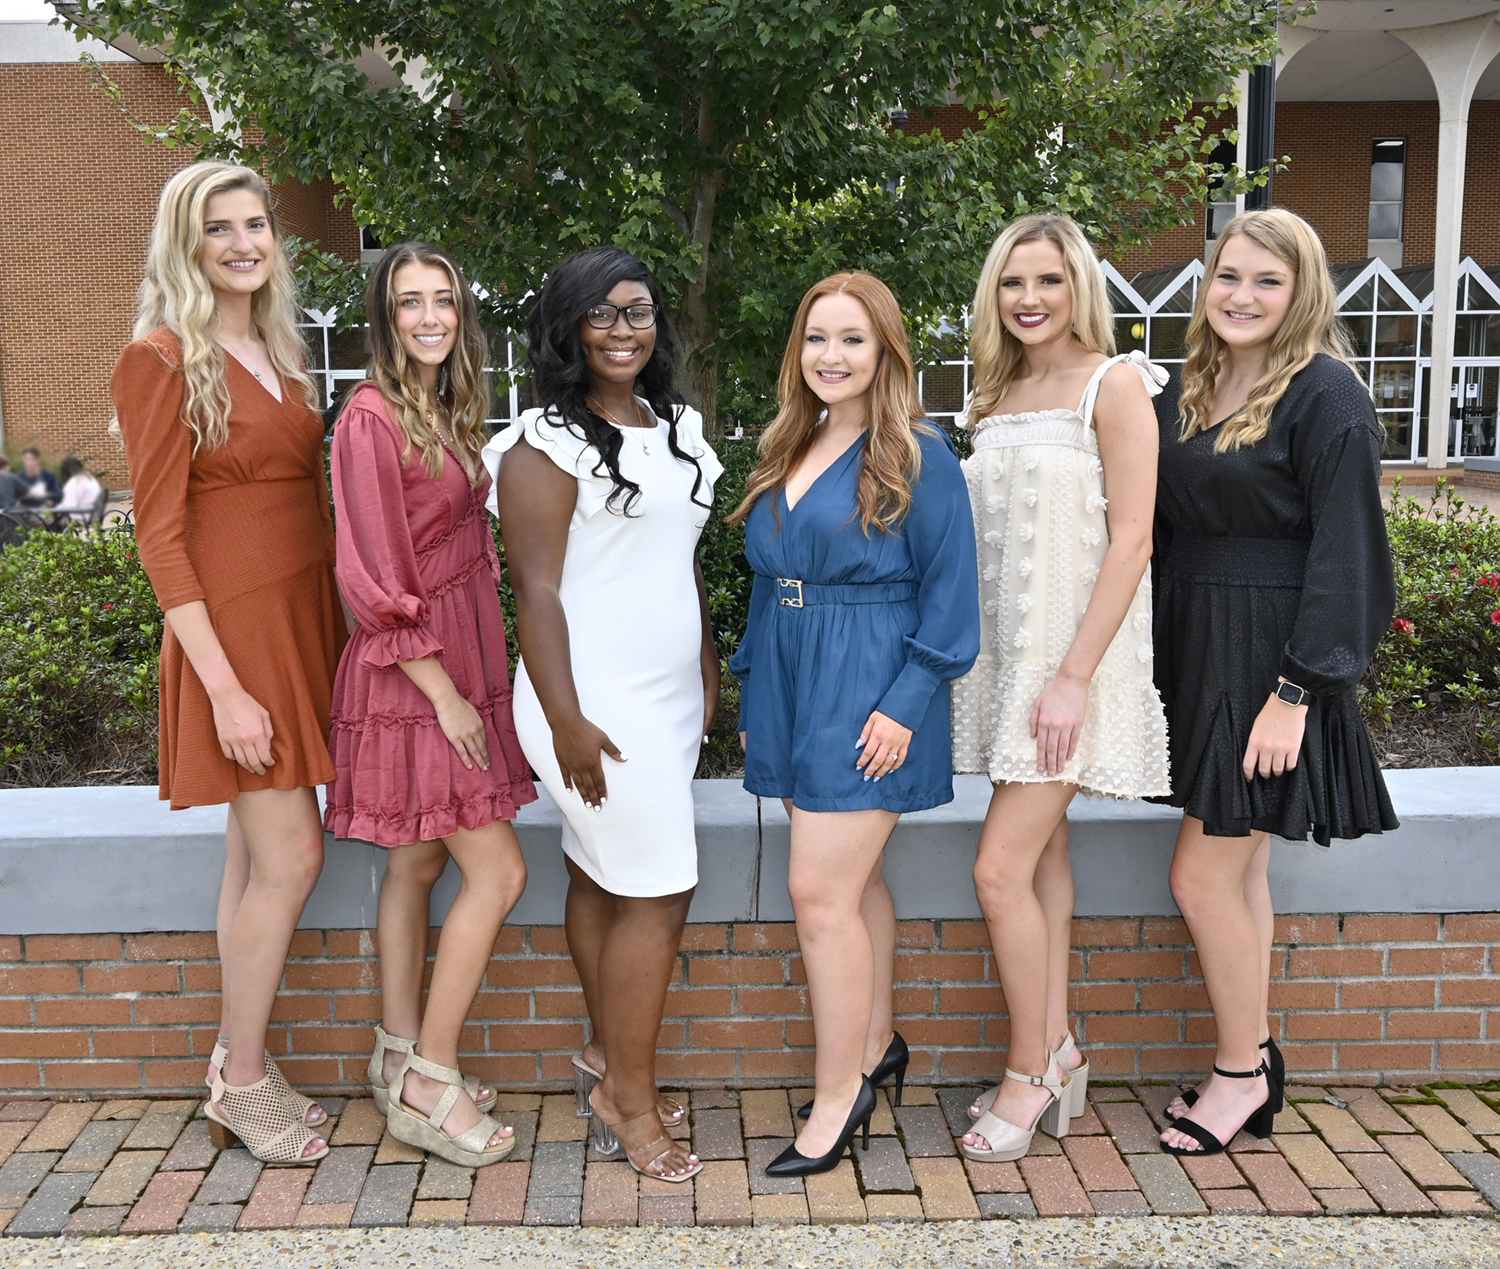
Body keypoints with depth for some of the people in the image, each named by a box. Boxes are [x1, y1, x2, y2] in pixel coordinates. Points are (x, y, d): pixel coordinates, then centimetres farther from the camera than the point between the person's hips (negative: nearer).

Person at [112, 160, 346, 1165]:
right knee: (290, 857, -5)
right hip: (234, 631, -7)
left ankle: (241, 1062, 24)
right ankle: (242, 1086, 12)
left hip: (305, 620, 7)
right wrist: (224, 685, -18)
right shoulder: (163, 359, -10)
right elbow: (160, 535, -13)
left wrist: (336, 628, 12)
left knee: (261, 854, 12)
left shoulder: (276, 354, 13)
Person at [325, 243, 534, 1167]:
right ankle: (428, 1086, 6)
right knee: (499, 872, -6)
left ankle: (401, 1059, 27)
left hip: (460, 664, 8)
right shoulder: (373, 416, -15)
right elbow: (375, 581, -18)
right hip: (413, 678, -8)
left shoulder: (452, 412, 12)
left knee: (418, 866, 14)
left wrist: (477, 676, 12)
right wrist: (445, 695, -16)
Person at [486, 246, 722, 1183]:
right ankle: (628, 1097, 11)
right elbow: (537, 591, -14)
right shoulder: (548, 444, -10)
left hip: (669, 697, 7)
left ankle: (608, 1058, 27)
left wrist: (711, 673, 19)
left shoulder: (678, 428, 13)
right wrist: (566, 721, -18)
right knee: (659, 894, -4)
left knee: (602, 879, 15)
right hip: (598, 705, -7)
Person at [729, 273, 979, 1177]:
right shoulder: (787, 455, 12)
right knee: (855, 880, 16)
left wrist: (905, 705, -16)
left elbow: (950, 593, -10)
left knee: (820, 892, -8)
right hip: (792, 687, 7)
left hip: (868, 700, -7)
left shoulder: (919, 458, -8)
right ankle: (877, 1045, 32)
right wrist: (754, 691, 15)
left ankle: (838, 1097, 6)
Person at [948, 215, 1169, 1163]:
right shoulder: (1000, 394, 13)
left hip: (1074, 649, -7)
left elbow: (1131, 542, -14)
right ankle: (1058, 1057, 24)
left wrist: (1074, 675, -19)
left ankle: (1030, 1073, 8)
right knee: (1045, 854, 12)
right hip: (1008, 647, 7)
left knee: (1002, 866, -9)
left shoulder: (1114, 384, -8)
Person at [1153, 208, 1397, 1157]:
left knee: (1203, 875, -3)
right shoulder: (1187, 389, 10)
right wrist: (1156, 662, 9)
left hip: (1270, 655, -7)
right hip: (1195, 650, 7)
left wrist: (1296, 693, -19)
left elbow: (1344, 555, -15)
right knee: (1240, 867, 14)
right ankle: (1256, 1057, 28)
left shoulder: (1326, 394, -11)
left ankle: (1241, 1072, 17)